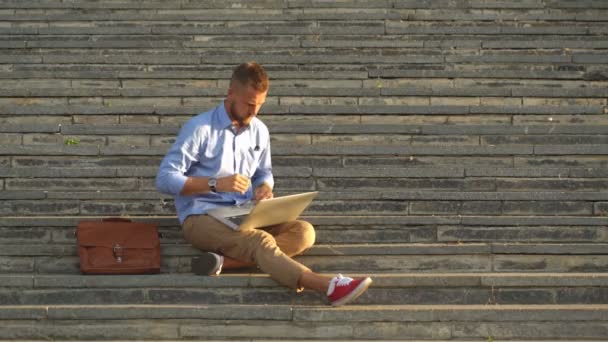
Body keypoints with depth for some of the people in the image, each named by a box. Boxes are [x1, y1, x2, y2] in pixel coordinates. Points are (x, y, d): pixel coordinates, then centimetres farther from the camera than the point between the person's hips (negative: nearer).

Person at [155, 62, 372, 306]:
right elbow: (164, 179, -11)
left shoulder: (259, 131, 11)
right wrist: (216, 183, -21)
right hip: (202, 218, -7)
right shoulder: (199, 128, -7)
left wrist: (265, 186, 0)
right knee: (261, 241, -34)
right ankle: (328, 286, -54)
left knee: (303, 231, -19)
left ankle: (226, 261, -36)